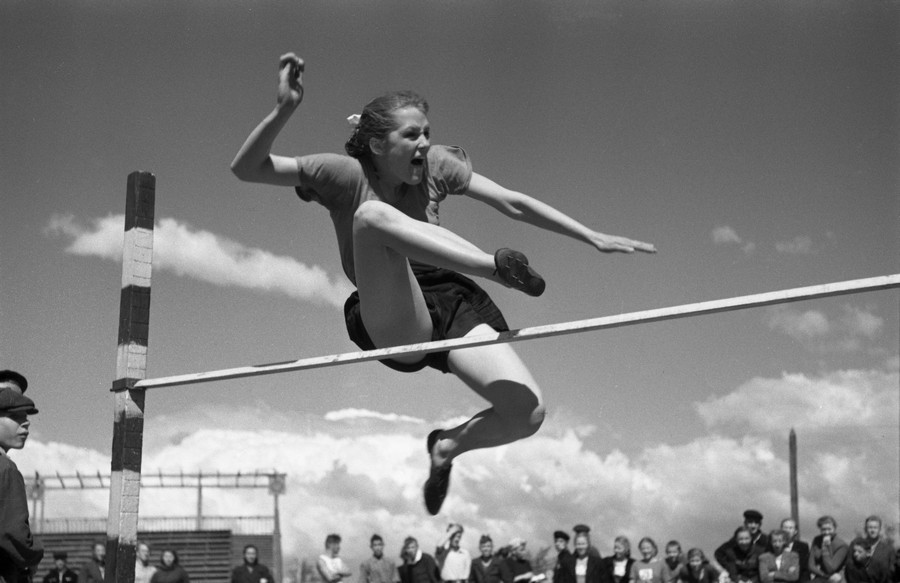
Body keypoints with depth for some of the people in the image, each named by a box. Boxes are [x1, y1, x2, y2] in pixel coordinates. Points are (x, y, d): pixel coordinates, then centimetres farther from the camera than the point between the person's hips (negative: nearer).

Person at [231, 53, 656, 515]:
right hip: (392, 321, -4)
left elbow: (513, 204, 10)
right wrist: (284, 109, -25)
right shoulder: (347, 175, -3)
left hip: (451, 304, 4)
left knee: (528, 413, -15)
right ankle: (495, 265, -31)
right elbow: (246, 169, -9)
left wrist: (595, 239, 8)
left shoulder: (437, 164, 8)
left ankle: (448, 446, 18)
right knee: (372, 214, -31)